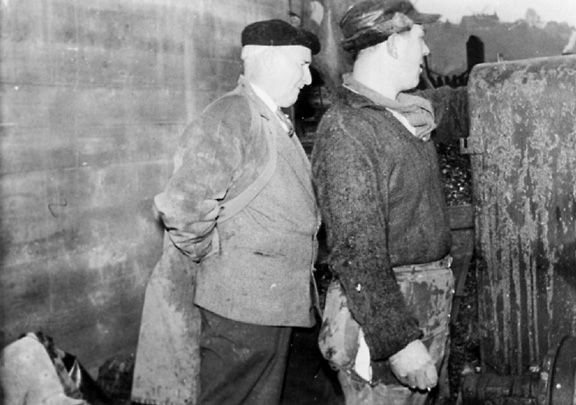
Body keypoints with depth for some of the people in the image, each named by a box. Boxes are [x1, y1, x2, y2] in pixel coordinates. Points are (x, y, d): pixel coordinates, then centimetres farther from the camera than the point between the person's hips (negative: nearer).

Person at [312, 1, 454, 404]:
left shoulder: (412, 116, 9)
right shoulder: (346, 130, -18)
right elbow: (356, 253, -22)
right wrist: (399, 341, -24)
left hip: (433, 301, 8)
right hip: (384, 309, -8)